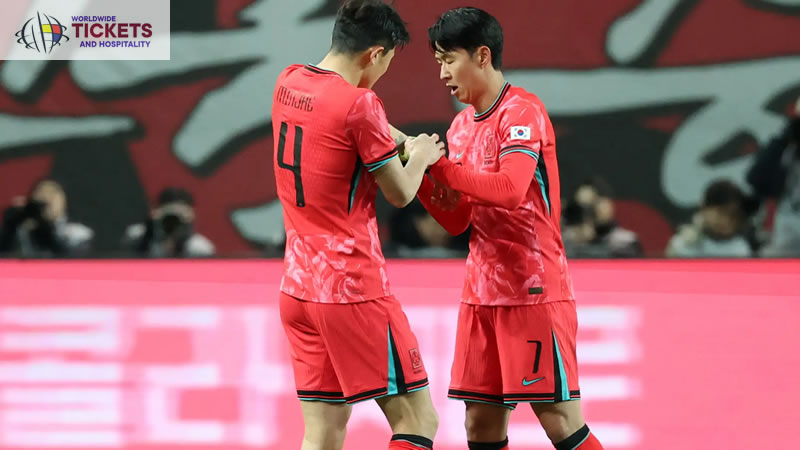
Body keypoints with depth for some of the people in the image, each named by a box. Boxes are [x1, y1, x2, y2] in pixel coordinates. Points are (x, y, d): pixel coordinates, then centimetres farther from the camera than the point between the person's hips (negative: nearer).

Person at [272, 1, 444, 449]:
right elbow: (400, 193, -4)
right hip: (354, 289, -8)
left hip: (298, 285, 8)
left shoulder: (288, 84, 7)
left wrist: (403, 141, 25)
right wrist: (420, 157, 16)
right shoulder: (360, 105, -17)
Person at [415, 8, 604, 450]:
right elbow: (457, 219, 13)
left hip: (534, 292, -8)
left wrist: (437, 165, -20)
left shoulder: (522, 111, -11)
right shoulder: (462, 125, 13)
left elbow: (511, 189, -25)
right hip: (481, 293, 8)